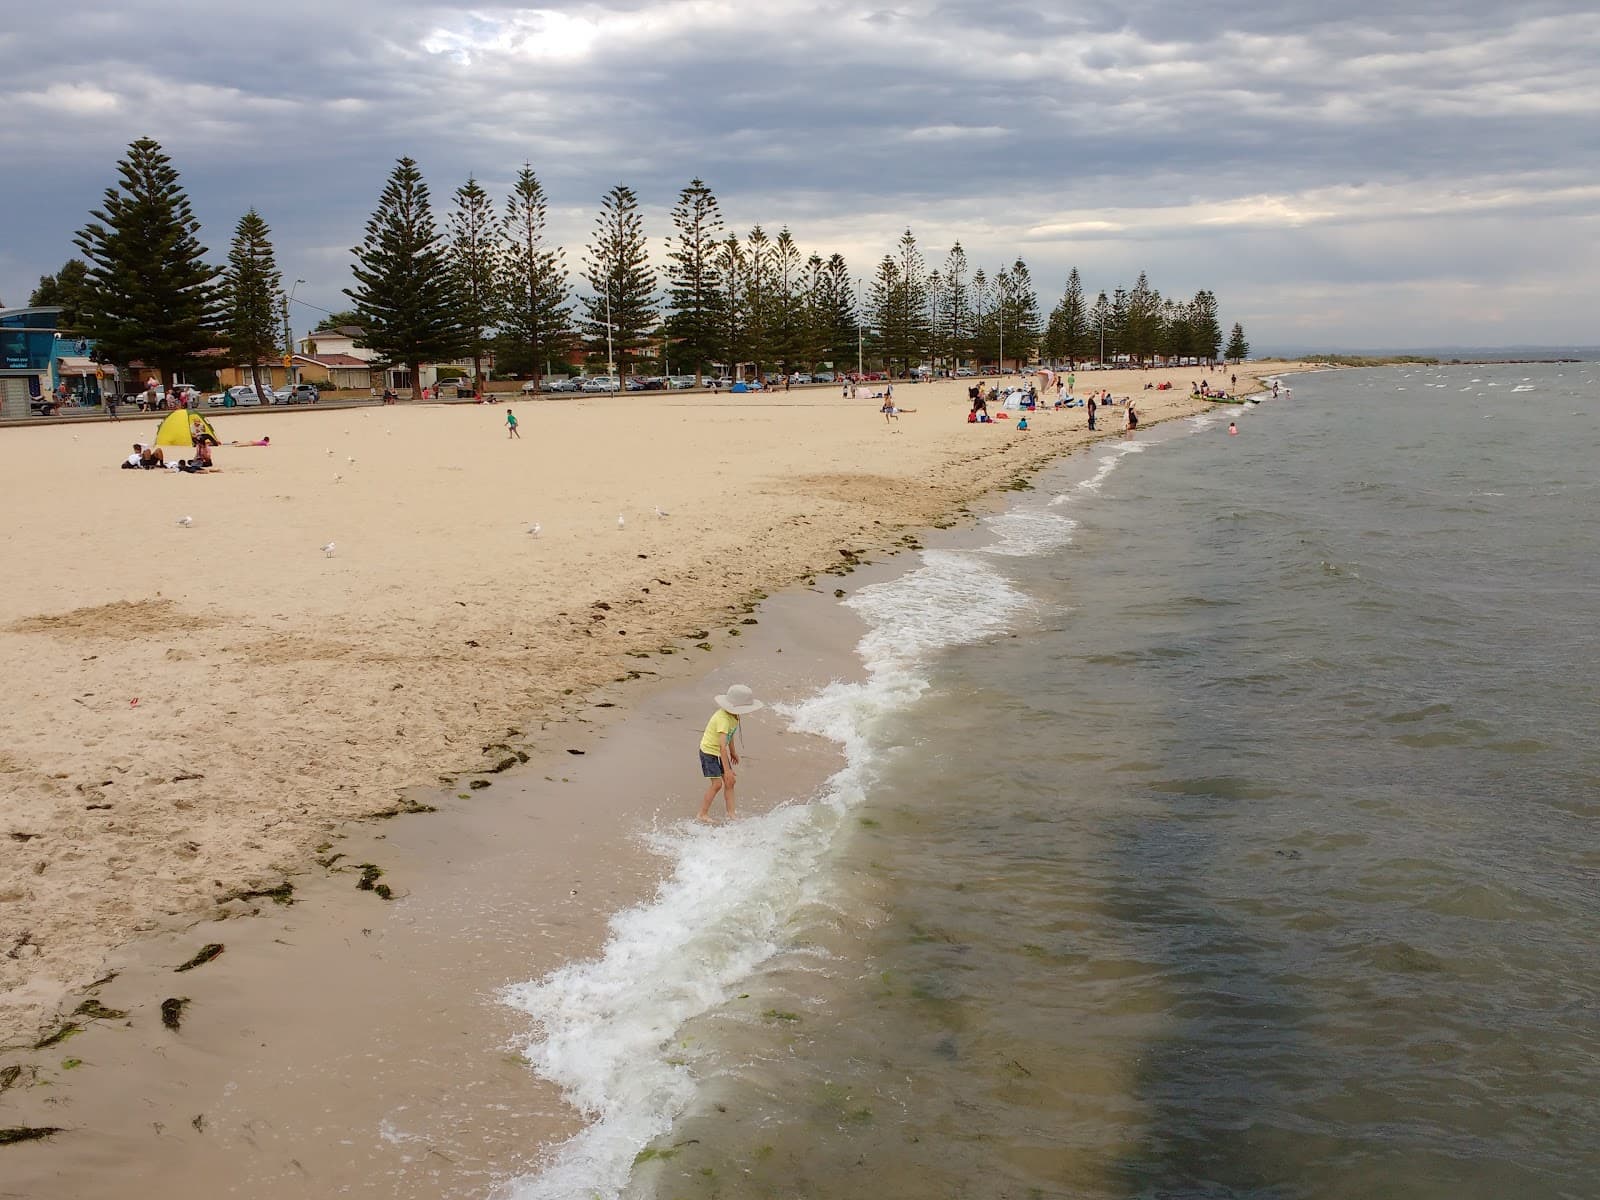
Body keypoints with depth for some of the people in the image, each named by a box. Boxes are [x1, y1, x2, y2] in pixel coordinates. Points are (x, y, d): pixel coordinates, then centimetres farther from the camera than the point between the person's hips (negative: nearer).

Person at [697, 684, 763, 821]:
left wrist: (733, 752, 26)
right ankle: (702, 815, -1)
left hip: (720, 752, 9)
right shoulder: (723, 719, -32)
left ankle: (731, 814, 9)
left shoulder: (734, 715, -4)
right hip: (709, 751, -9)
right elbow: (722, 746, -36)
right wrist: (727, 770, -38)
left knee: (729, 782, 4)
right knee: (717, 783, -12)